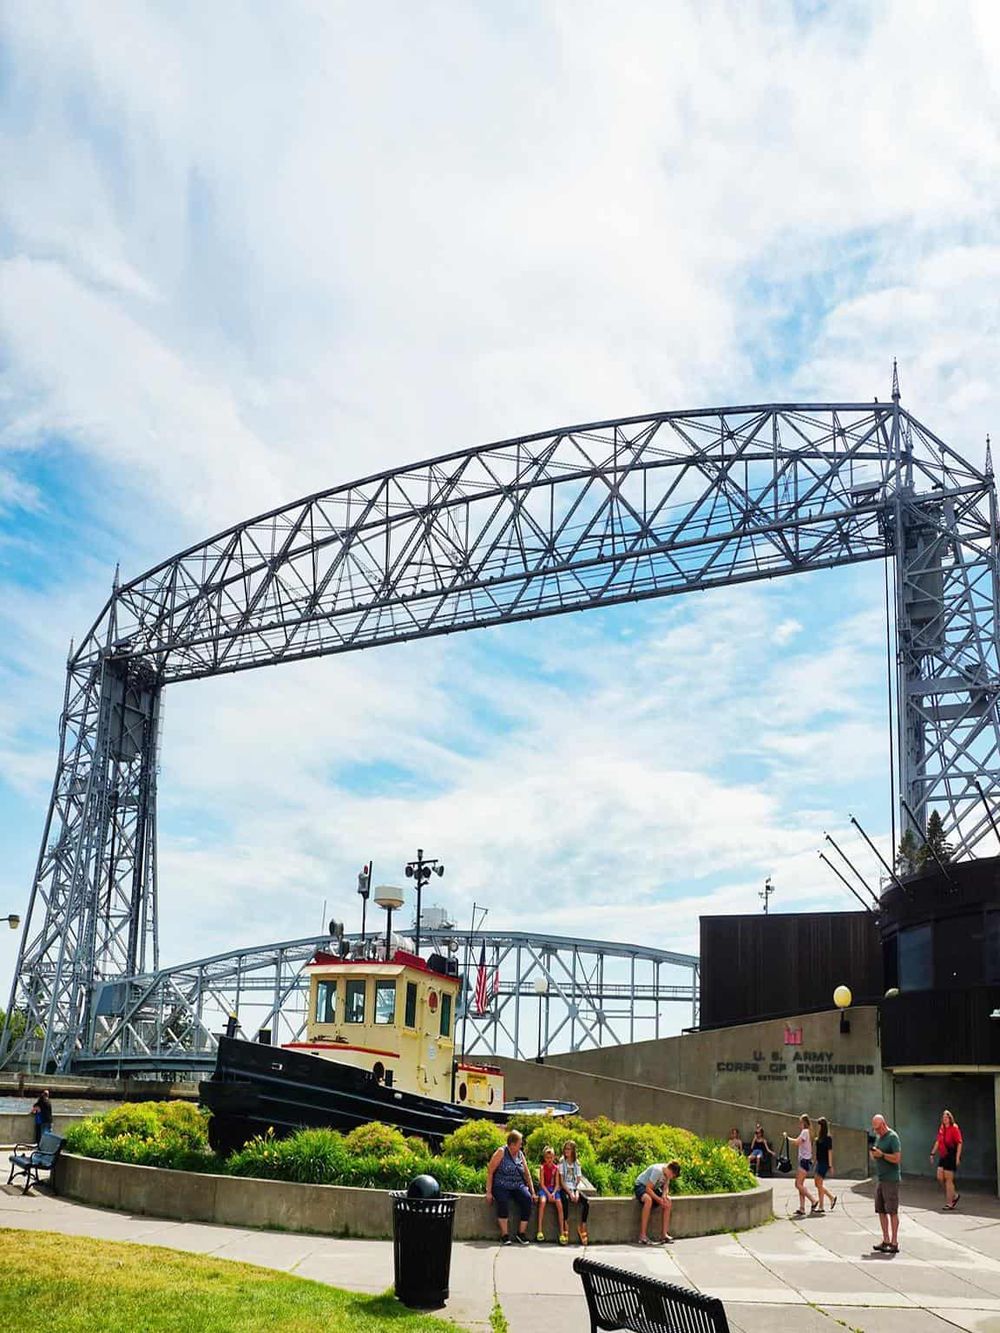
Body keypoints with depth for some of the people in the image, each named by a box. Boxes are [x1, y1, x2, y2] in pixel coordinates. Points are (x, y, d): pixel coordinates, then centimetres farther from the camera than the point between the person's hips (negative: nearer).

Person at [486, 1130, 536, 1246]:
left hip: (518, 1186, 4)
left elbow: (527, 1174, 15)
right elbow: (490, 1172, -6)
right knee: (503, 1201, -35)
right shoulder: (501, 1152, -4)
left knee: (528, 1199, -24)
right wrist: (489, 1192, -11)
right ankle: (504, 1235, -24)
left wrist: (532, 1192, 6)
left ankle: (521, 1233, -13)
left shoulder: (520, 1154, 11)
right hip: (501, 1187, -4)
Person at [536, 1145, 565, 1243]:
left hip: (554, 1189, 3)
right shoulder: (542, 1167, -3)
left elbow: (557, 1184, 3)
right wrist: (548, 1194, -19)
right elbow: (542, 1183, -8)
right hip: (544, 1189, -3)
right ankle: (540, 1230, -32)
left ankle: (562, 1233, -21)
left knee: (559, 1205, -24)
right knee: (542, 1202, -34)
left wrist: (553, 1193, -15)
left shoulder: (556, 1168, 6)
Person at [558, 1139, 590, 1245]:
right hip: (565, 1189, -3)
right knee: (565, 1200, -38)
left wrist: (576, 1192, -12)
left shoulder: (577, 1163, 10)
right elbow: (561, 1181, -5)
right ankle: (565, 1226, -28)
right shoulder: (562, 1161, 0)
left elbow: (578, 1181, 6)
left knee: (586, 1201, -25)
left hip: (575, 1188, 3)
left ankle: (582, 1226, -15)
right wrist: (570, 1193, -16)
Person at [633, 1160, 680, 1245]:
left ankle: (664, 1234, -9)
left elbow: (666, 1187, 0)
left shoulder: (667, 1173, -6)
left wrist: (664, 1196, -21)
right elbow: (648, 1188, -30)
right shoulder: (658, 1171, -31)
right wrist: (659, 1200, -31)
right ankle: (642, 1235, -34)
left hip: (653, 1188, 8)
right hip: (641, 1186, -8)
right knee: (648, 1200, -38)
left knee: (668, 1201, -13)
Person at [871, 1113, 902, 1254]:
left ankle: (894, 1243, 0)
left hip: (891, 1180, -8)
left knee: (892, 1212, -4)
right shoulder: (878, 1137, 15)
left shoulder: (893, 1137, -11)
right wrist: (873, 1154, 1)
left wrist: (882, 1154, -19)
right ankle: (886, 1240, 15)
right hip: (880, 1179, 8)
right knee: (881, 1211, 9)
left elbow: (897, 1158, -18)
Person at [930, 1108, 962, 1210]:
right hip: (942, 1156, 7)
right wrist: (932, 1153, 14)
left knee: (948, 1179, -3)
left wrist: (957, 1157, -19)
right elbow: (938, 1142, 17)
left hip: (951, 1156, -7)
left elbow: (959, 1143, -14)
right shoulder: (941, 1128, 11)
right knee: (940, 1178, 5)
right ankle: (954, 1196, 24)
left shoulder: (954, 1128, -10)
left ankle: (949, 1203, 6)